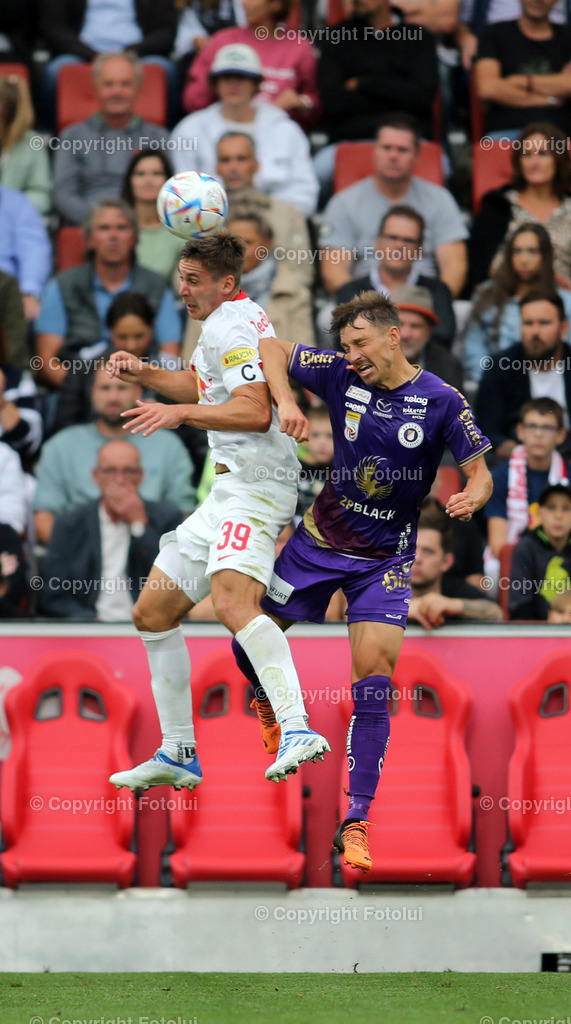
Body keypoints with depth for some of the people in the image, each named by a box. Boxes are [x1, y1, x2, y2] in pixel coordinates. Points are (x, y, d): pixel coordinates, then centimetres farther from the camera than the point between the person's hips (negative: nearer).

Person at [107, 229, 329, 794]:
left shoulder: (231, 328, -10)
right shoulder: (224, 323, 21)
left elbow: (255, 411, -24)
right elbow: (200, 386, 40)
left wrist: (179, 412, -30)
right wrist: (145, 374, 25)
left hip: (253, 486, -11)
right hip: (227, 492, 11)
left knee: (233, 603, -33)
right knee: (153, 612, 13)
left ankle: (298, 728, -48)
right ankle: (178, 755, 19)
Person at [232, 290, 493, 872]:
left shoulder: (442, 402, -11)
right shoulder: (342, 375, -8)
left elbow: (479, 474, -6)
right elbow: (273, 349, 0)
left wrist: (471, 498, -30)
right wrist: (284, 400, -19)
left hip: (385, 560, -3)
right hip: (320, 539, 3)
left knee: (373, 681, -14)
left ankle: (355, 822, -11)